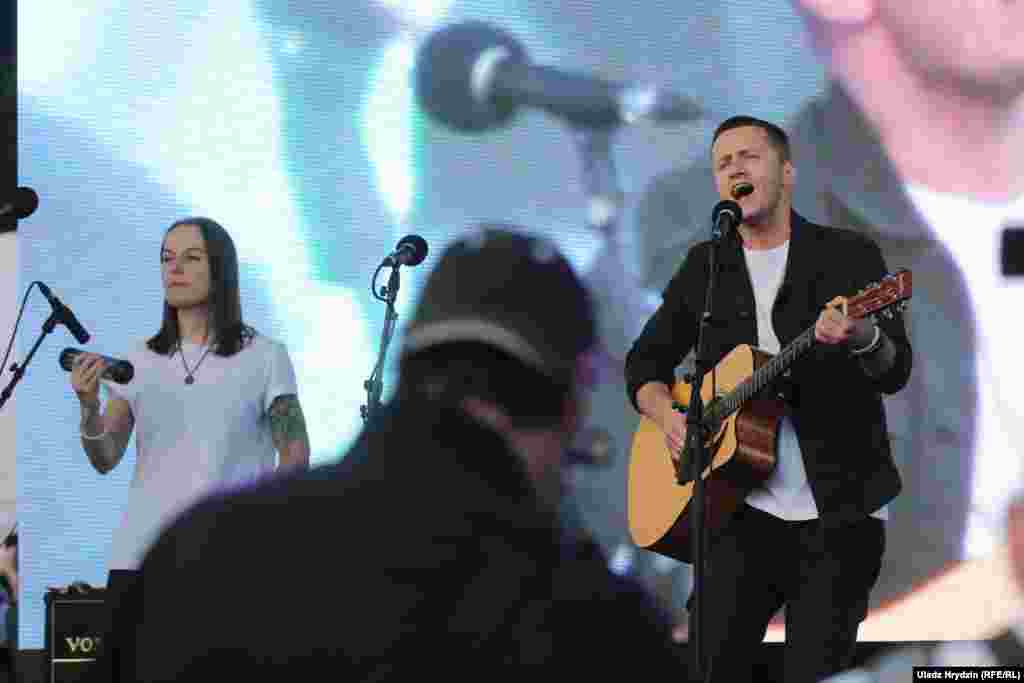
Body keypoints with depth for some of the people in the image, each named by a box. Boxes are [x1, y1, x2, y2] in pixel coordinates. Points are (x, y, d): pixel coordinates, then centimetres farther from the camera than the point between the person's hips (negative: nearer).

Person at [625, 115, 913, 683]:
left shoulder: (849, 255, 2)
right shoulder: (705, 267, 13)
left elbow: (895, 372, -9)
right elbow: (645, 361, 20)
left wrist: (860, 337, -32)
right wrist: (666, 415, -2)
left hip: (840, 511, -2)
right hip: (745, 509, 2)